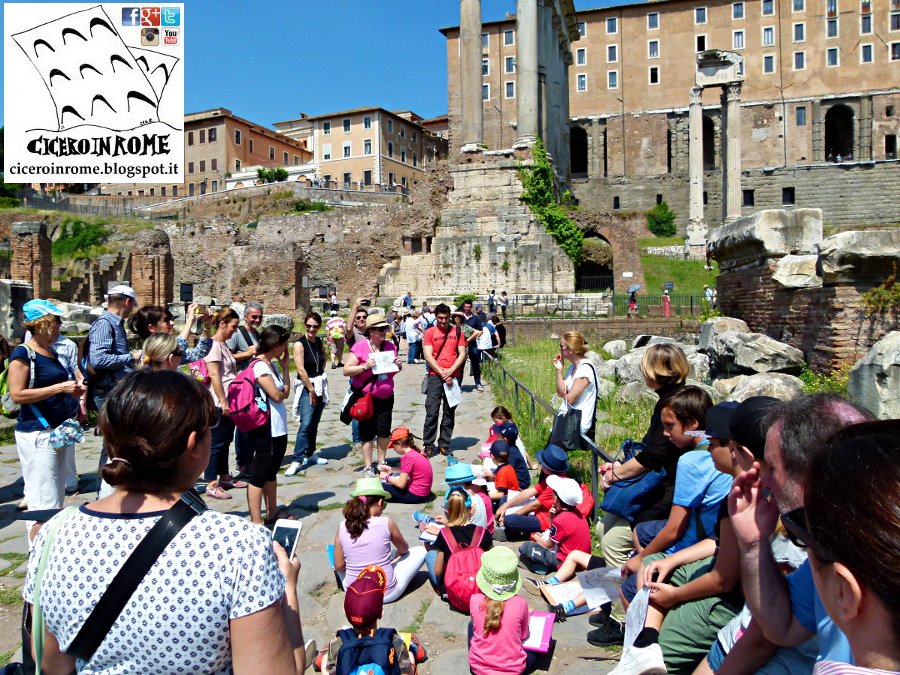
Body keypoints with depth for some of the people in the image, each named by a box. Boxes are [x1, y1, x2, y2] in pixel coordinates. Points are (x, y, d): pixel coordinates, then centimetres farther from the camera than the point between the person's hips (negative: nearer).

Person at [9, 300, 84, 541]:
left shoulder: (51, 352, 14)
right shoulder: (23, 353, -11)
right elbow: (17, 394, -20)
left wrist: (73, 392, 13)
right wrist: (59, 388, -21)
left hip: (59, 431, 9)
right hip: (37, 435, -9)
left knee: (56, 498, 17)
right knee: (43, 503, -8)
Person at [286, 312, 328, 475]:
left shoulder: (319, 342, 8)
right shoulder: (299, 344, -11)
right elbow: (301, 370, -16)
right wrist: (311, 390, -13)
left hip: (320, 386, 6)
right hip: (306, 387, -6)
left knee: (314, 423, 11)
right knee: (306, 424, -14)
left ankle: (310, 454, 23)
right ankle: (297, 460, -11)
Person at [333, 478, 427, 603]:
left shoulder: (342, 527, -9)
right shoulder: (387, 523, -14)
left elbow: (338, 566, -2)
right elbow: (404, 549, 6)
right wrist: (396, 555, 29)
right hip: (387, 593, -2)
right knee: (421, 550, 14)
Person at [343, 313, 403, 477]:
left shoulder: (390, 346, 5)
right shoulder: (360, 347, -11)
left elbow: (396, 370, 19)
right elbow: (346, 370, -13)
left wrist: (398, 364, -4)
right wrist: (365, 366, -26)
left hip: (386, 397, 4)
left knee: (384, 431, 9)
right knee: (368, 433, 4)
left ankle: (381, 462, 27)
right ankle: (368, 467, 16)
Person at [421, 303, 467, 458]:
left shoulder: (457, 331, 9)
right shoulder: (430, 332, 3)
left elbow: (462, 354, 4)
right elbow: (428, 355, -4)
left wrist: (450, 371, -9)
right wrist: (442, 372, -12)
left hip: (454, 376, 2)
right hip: (435, 376, -2)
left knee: (449, 412, 6)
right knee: (431, 412, -4)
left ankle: (444, 444, 14)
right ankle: (428, 445, 3)